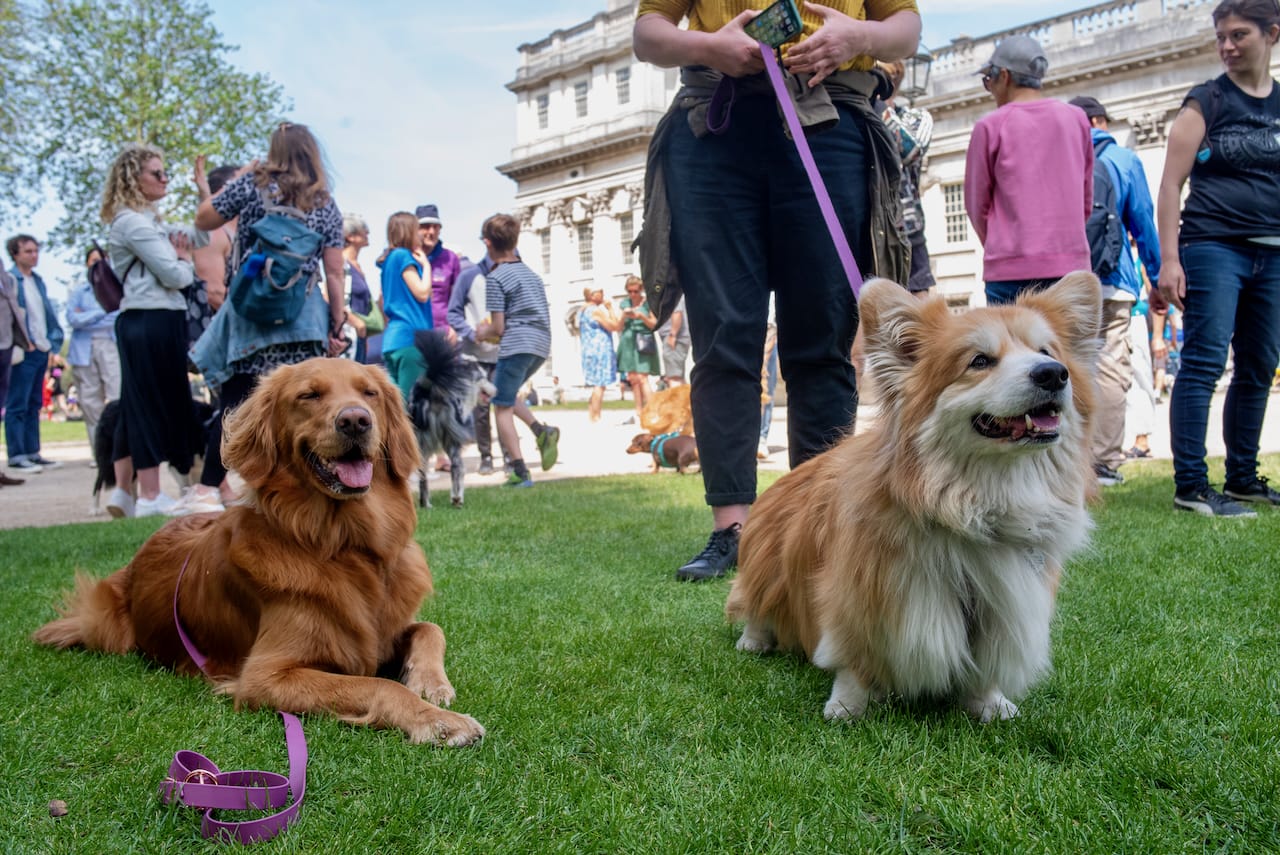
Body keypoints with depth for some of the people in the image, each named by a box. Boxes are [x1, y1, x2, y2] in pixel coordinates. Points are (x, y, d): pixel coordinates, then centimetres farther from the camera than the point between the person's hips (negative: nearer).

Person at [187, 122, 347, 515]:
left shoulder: (253, 184, 1)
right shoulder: (327, 205, 8)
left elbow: (203, 219, 10)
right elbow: (334, 273, 5)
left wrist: (240, 177, 17)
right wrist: (336, 325, 8)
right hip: (305, 318, 2)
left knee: (238, 401, -1)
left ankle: (208, 487, 0)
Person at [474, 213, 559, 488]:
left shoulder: (495, 277, -5)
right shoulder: (530, 273, 19)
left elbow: (498, 328, -9)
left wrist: (483, 333, 14)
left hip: (516, 345, -8)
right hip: (541, 345, 8)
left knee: (502, 408, 2)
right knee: (505, 394, 26)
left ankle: (520, 472, -3)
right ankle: (541, 431, 6)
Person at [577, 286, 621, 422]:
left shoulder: (582, 311, 16)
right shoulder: (596, 311, -12)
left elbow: (580, 334, 23)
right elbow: (616, 326, -11)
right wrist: (610, 308, -5)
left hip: (588, 350, 10)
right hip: (600, 351, -10)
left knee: (596, 385, 14)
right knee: (600, 385, -9)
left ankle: (591, 416, 13)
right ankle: (596, 417, -11)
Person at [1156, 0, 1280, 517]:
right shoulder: (1206, 102, 0)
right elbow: (1171, 184, -5)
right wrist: (1169, 258, -14)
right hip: (1213, 247, -5)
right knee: (1204, 363, -11)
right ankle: (1191, 487, -9)